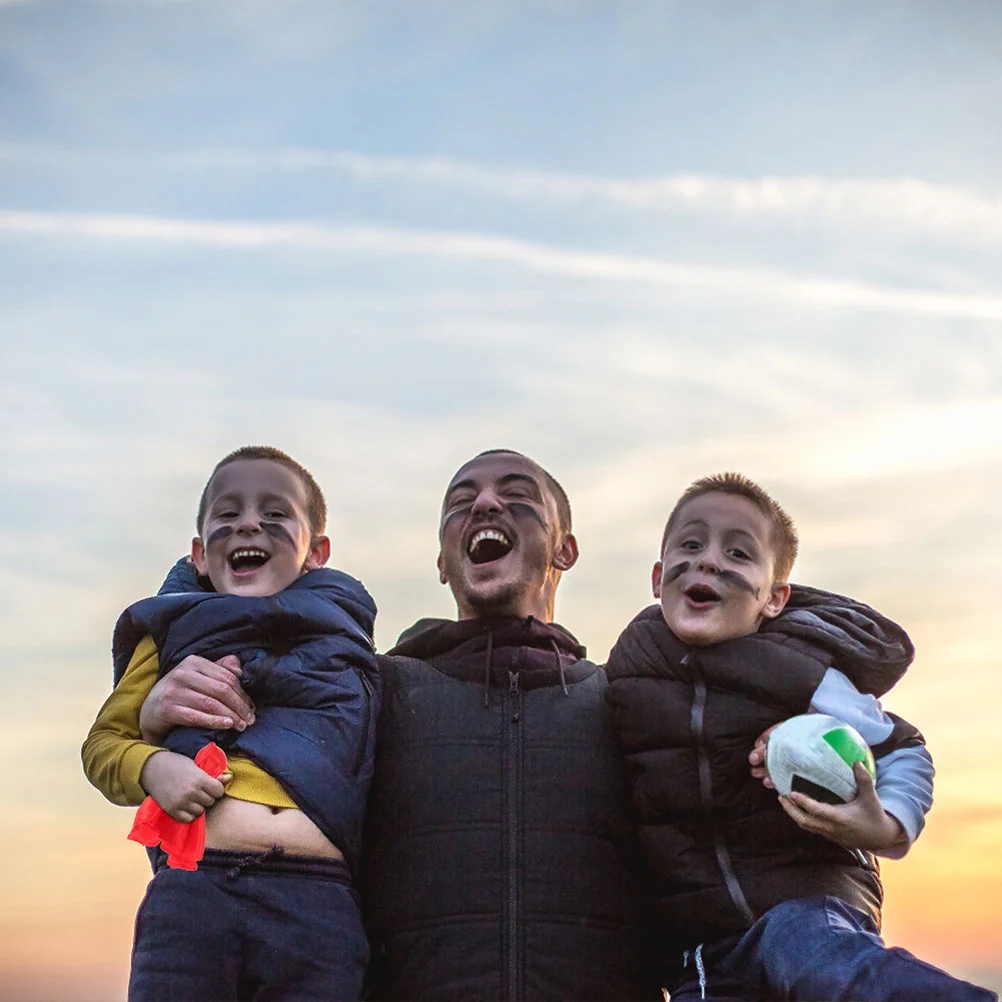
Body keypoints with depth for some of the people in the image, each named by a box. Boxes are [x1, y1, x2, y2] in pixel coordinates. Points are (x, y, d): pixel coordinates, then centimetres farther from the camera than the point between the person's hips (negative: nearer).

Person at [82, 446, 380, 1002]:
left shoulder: (338, 632, 20)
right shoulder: (173, 632, 20)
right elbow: (104, 739, 21)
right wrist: (151, 767, -3)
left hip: (320, 900, 0)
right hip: (190, 886, 0)